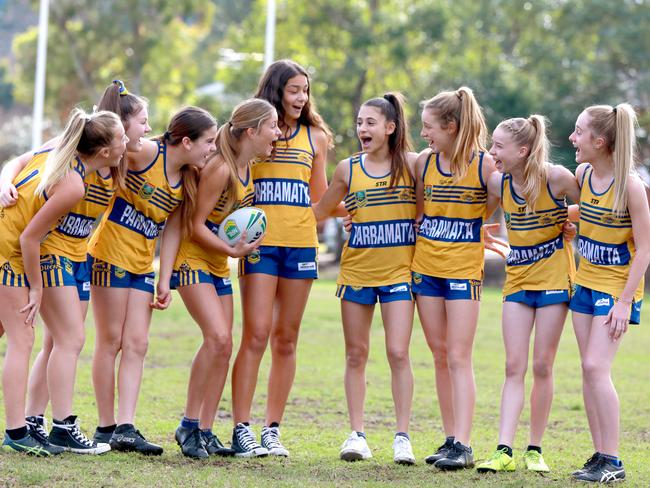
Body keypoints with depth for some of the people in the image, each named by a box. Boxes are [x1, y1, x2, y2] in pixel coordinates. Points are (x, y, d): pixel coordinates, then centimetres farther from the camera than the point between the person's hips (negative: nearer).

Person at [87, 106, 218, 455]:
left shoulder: (187, 180, 5)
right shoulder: (145, 154, -16)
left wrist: (165, 280, 4)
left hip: (142, 264, 7)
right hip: (111, 253, -7)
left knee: (137, 344, -1)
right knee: (111, 340, -1)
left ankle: (126, 427, -4)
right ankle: (106, 427, 6)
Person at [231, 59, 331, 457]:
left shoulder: (315, 137, 13)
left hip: (301, 243, 3)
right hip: (261, 243, -3)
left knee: (286, 340, 5)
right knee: (256, 335, -10)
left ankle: (273, 430, 10)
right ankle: (242, 429, -6)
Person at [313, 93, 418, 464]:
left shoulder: (412, 164, -3)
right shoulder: (348, 169, 4)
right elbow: (319, 211, 15)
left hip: (399, 270, -3)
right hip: (357, 269, 3)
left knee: (398, 353, -8)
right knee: (356, 355, 5)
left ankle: (403, 437, -2)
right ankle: (357, 435, 12)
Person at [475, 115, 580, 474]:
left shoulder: (556, 178, -16)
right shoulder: (497, 182, -4)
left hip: (553, 278, -3)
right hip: (517, 279, 3)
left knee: (542, 367, 2)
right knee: (514, 367, -2)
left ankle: (534, 450, 12)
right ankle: (504, 451, -7)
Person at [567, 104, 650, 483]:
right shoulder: (582, 175, 0)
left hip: (618, 285, -7)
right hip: (586, 282, 7)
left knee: (596, 366, -14)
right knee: (589, 370, 6)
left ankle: (613, 461, -8)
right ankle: (600, 456, 11)